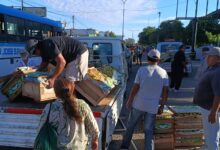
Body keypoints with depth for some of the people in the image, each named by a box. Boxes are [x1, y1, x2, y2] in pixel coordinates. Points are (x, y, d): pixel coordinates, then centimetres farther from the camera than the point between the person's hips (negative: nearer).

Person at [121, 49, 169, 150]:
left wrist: (129, 101, 4)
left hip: (138, 104, -1)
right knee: (149, 131, 11)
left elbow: (135, 88, -8)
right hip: (153, 107, 1)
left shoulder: (142, 70, -8)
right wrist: (162, 106, 9)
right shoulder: (163, 72, -1)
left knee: (130, 126, 17)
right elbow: (165, 92, -1)